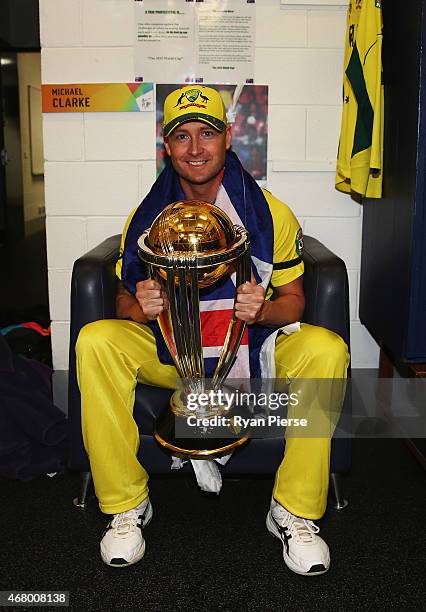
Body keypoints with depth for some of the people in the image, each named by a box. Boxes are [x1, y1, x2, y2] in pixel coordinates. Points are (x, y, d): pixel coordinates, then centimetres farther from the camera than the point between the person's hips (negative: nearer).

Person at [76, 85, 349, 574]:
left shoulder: (271, 213, -6)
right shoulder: (147, 216, -2)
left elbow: (294, 300, -1)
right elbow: (124, 299, 3)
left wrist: (263, 310, -25)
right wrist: (140, 306, -22)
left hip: (253, 349, 0)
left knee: (325, 350, -28)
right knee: (94, 342, -25)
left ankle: (294, 510, -11)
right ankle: (126, 504, -9)